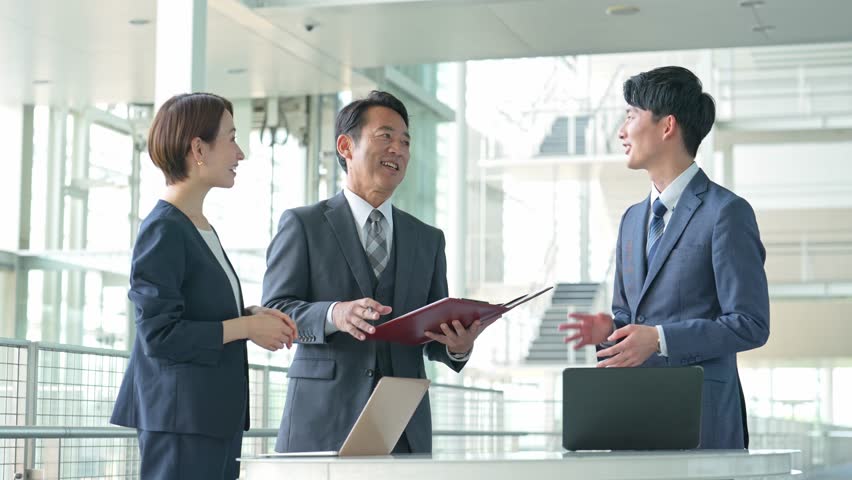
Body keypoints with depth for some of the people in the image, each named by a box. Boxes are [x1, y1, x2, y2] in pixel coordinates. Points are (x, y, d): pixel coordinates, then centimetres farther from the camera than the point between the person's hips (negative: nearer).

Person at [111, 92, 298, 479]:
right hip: (180, 419, -9)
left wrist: (251, 315, 6)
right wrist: (246, 326, -13)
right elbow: (159, 334, -18)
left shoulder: (202, 228, 16)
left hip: (217, 415, 9)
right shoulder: (163, 230, -13)